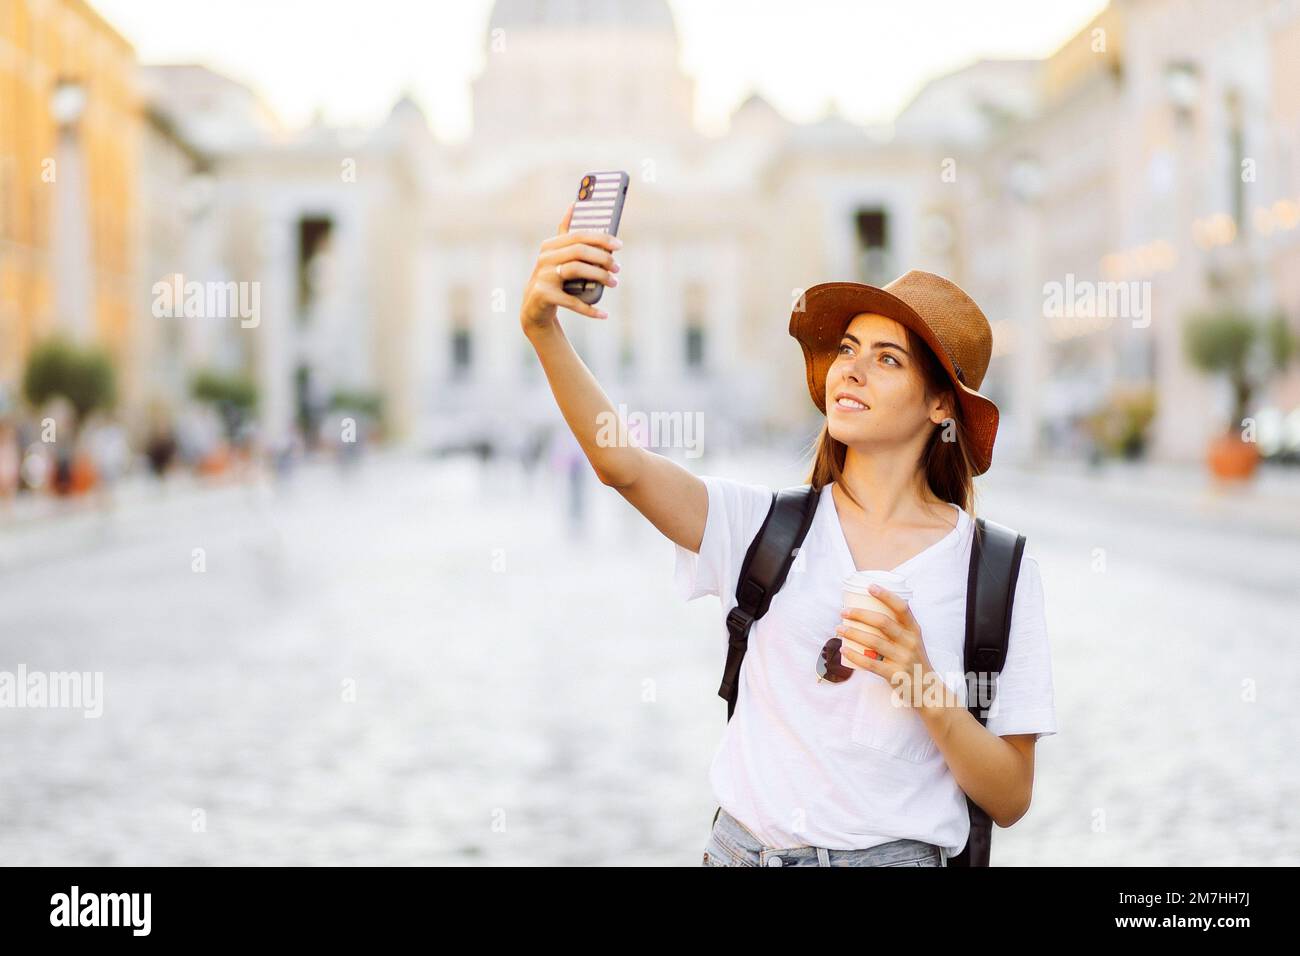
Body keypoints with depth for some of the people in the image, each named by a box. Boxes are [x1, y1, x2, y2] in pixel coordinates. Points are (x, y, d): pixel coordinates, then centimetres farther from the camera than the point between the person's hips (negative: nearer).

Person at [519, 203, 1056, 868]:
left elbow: (1010, 801, -5)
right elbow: (620, 463, -17)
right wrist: (542, 328, -29)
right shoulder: (768, 524, 0)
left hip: (892, 852, -1)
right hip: (742, 845, 2)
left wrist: (922, 684, -19)